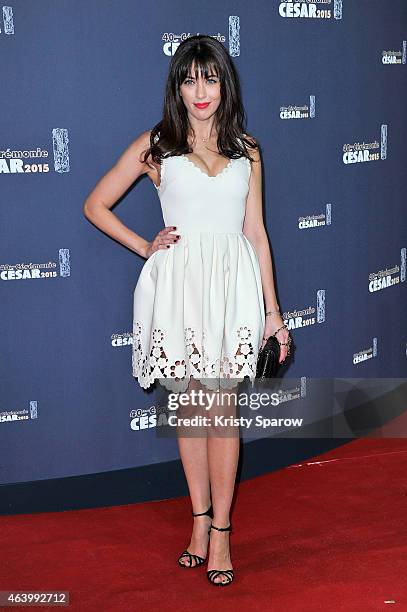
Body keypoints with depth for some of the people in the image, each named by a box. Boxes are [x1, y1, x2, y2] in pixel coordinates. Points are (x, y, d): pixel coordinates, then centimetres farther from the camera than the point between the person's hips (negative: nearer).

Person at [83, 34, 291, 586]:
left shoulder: (246, 149, 11)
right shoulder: (156, 145, 5)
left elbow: (256, 231, 11)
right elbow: (96, 205, 10)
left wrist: (272, 310, 9)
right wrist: (145, 247, 2)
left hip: (234, 283, 1)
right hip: (178, 282, 0)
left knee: (222, 405, -1)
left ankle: (220, 530, 6)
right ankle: (201, 519, 19)